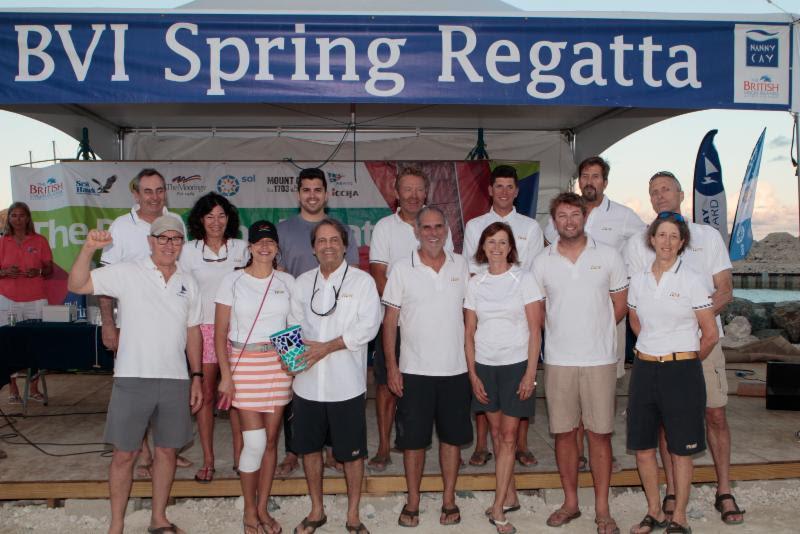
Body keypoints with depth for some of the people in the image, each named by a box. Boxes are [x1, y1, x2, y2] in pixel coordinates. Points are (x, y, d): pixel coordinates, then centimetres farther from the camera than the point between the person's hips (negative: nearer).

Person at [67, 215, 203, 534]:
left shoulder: (188, 283, 9)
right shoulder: (127, 273, -3)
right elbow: (76, 285, -8)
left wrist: (196, 376, 11)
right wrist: (89, 249, -23)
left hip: (176, 380, 4)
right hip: (133, 378, -3)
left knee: (167, 450, 11)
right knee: (125, 453, 5)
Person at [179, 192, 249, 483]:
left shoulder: (241, 248, 6)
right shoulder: (189, 250, 4)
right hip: (203, 328, 0)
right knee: (205, 394, 4)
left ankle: (239, 455, 13)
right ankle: (208, 459, 14)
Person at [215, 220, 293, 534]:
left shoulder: (287, 282, 6)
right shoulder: (233, 281, -1)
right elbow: (220, 333, -2)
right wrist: (226, 374, -8)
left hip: (279, 365, 3)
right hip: (244, 364, -3)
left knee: (271, 440, 7)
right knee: (255, 442, -5)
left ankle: (262, 508, 22)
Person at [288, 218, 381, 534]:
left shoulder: (362, 281, -1)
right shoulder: (302, 282, 11)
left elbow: (368, 326, -11)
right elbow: (294, 325, 11)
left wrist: (327, 347, -17)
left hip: (346, 383, -3)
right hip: (307, 381, 4)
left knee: (352, 452, 5)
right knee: (309, 447, 13)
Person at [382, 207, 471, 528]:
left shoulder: (461, 265, 4)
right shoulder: (401, 269, -3)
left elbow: (469, 312, 12)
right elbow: (390, 320, -2)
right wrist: (391, 366, -6)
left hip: (455, 368, 2)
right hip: (415, 369, -2)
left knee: (452, 436, 10)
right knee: (413, 439, 6)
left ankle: (449, 501, 24)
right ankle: (412, 502, 21)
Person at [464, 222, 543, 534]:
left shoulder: (524, 279, -4)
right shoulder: (475, 284, 5)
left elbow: (535, 330, -5)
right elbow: (469, 333, 7)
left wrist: (530, 373, -10)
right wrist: (472, 374, 1)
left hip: (516, 364, -3)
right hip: (484, 365, 3)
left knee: (508, 436, -1)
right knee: (496, 433, 10)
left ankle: (498, 508, 3)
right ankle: (510, 497, 24)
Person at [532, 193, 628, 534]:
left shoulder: (608, 256, 1)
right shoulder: (542, 262, 4)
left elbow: (620, 304, 7)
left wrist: (596, 331, 5)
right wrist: (561, 333, 7)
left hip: (599, 359, -1)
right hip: (557, 361, 1)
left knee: (599, 434, 3)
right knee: (564, 433, 8)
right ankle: (570, 503, 23)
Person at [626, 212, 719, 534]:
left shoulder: (693, 281, -6)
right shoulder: (638, 280, 5)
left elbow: (711, 335, -2)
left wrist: (685, 360, 8)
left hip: (681, 372, -4)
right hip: (645, 370, 4)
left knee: (680, 450, 5)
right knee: (642, 447, 8)